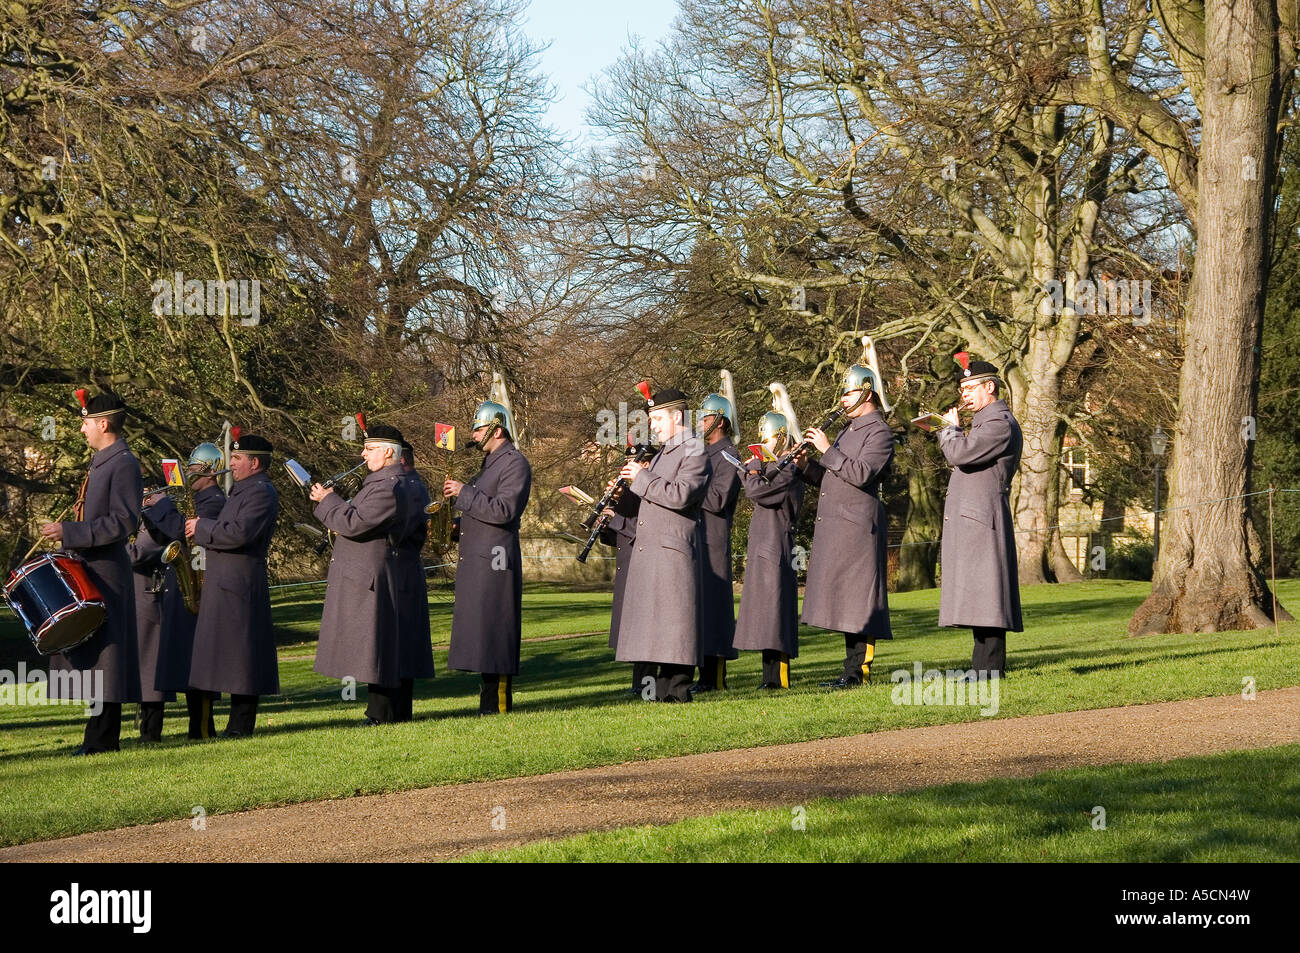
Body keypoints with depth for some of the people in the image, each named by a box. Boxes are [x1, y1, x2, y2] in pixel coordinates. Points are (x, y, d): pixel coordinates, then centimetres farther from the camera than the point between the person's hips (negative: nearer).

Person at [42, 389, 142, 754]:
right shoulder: (101, 463, 17)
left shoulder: (124, 464, -13)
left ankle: (102, 739, -5)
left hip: (107, 574, -10)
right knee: (88, 654, 10)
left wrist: (69, 532, -23)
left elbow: (124, 522, -20)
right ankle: (99, 735, 14)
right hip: (90, 571, 10)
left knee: (103, 653, -7)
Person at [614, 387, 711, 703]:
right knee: (653, 618, 9)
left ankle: (678, 688, -7)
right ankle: (664, 687, 13)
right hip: (649, 548, 9)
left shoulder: (695, 453, -8)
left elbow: (680, 496, -22)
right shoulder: (663, 454, 22)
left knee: (673, 618, -9)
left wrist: (642, 478, -15)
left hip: (673, 549, -9)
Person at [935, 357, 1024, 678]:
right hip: (969, 520, 11)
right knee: (977, 600, 9)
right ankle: (983, 668, 11)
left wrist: (951, 427, -6)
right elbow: (961, 458, 24)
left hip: (981, 519, -11)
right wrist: (947, 431, 13)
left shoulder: (1001, 424, -12)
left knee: (984, 596, -12)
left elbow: (960, 454, -20)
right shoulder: (984, 421, 22)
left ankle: (990, 670, -13)